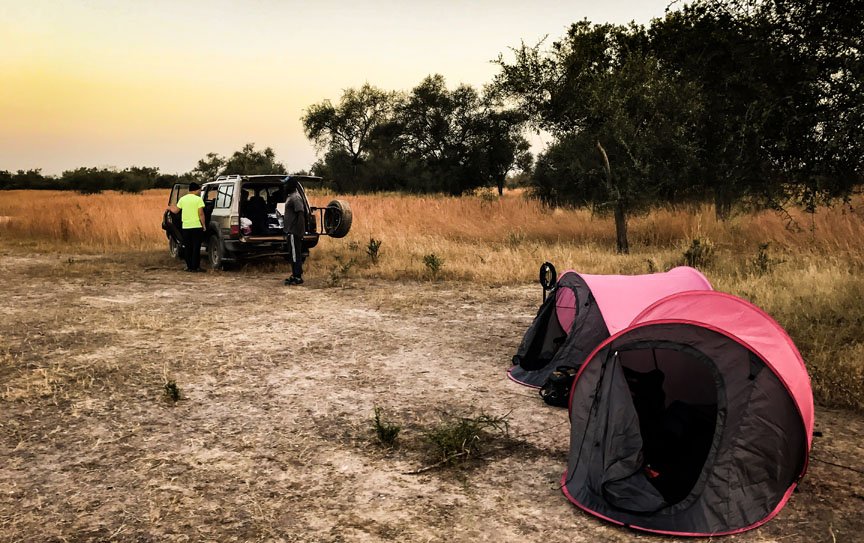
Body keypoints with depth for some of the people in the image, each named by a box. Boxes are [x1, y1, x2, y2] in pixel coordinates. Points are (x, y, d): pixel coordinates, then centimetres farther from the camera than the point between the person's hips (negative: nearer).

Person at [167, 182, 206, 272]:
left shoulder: (183, 199, 6)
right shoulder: (198, 199, -6)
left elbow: (176, 210, 12)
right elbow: (201, 214, -12)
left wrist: (169, 208, 33)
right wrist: (204, 225, -6)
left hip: (186, 227, 4)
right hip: (196, 226, -4)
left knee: (187, 248, 11)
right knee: (196, 247, 1)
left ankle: (189, 266, 12)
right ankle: (195, 267, 0)